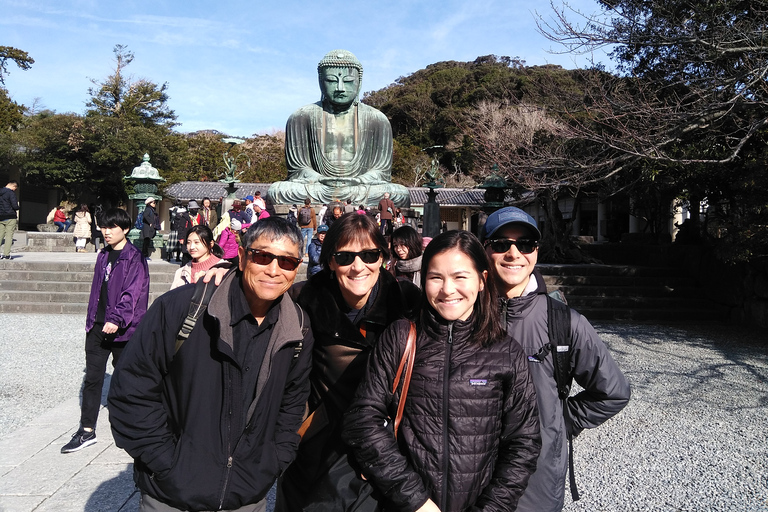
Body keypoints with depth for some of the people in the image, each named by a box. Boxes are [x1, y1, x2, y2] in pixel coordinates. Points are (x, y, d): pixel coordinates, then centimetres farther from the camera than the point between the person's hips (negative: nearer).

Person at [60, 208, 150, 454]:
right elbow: (97, 289, 19)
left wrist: (116, 319, -29)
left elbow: (132, 293, -20)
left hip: (122, 329, -6)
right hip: (98, 326, 6)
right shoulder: (103, 255, 12)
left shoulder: (134, 258, -12)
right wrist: (91, 319, 19)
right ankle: (87, 430, 14)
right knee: (92, 377, 7)